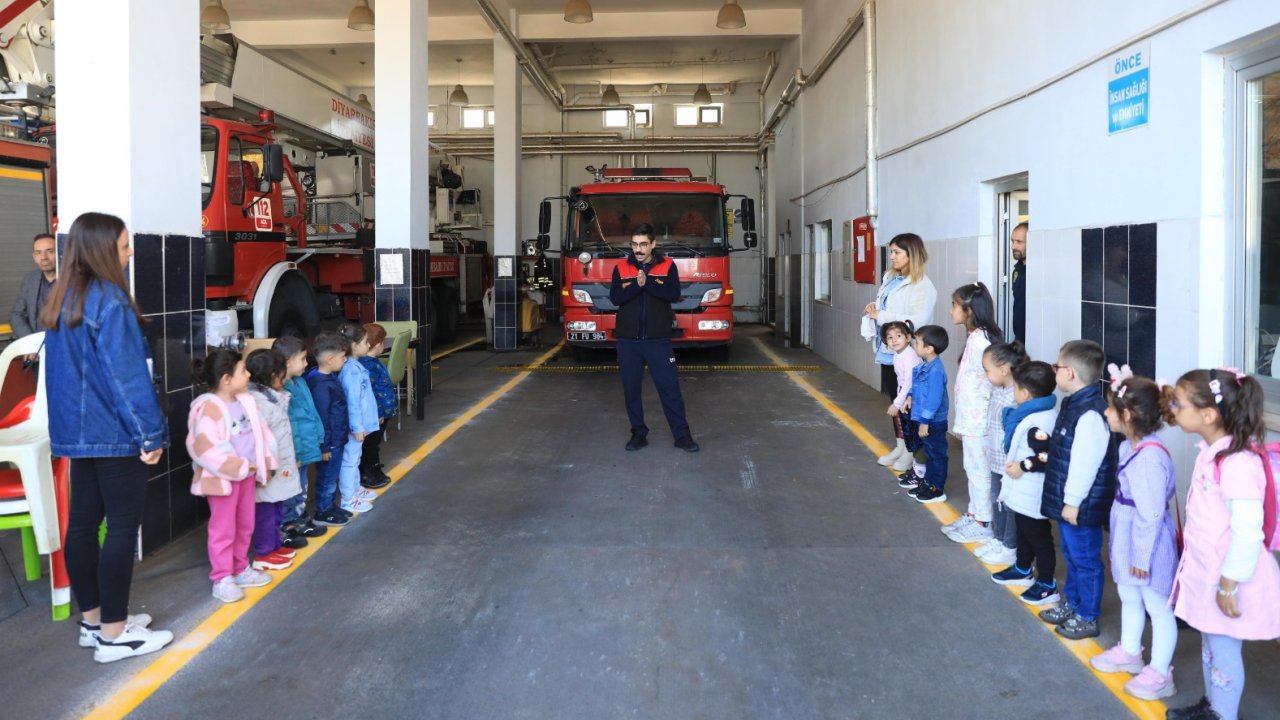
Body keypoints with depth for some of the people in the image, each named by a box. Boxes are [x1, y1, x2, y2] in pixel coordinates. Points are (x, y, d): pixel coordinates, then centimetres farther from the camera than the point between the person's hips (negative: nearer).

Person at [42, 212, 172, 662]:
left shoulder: (63, 300, 11)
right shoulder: (109, 300, -16)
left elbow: (64, 370, 17)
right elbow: (125, 375, -19)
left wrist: (70, 422, 21)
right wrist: (149, 433, -15)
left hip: (78, 431, 9)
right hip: (114, 433, -9)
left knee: (82, 524, 12)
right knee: (122, 527, -3)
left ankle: (92, 620, 24)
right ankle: (114, 634, 2)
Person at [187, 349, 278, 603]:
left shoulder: (245, 401, 7)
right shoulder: (208, 408, -20)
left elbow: (260, 431, 13)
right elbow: (206, 449, -26)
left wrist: (265, 463, 4)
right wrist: (239, 467, -22)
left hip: (247, 474, 8)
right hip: (223, 477, -8)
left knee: (245, 526, 18)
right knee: (223, 530, 2)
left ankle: (241, 570, 33)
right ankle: (222, 580, 12)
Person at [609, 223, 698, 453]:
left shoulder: (667, 266, 2)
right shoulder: (621, 268, 5)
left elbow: (674, 294, -11)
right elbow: (615, 297, -7)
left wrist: (647, 283, -20)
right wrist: (636, 285, -21)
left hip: (658, 339, -2)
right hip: (628, 341, 2)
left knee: (669, 387, -2)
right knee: (631, 388, 6)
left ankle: (682, 435, 5)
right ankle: (639, 433, 18)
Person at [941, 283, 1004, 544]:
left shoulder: (980, 340, -20)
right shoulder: (973, 337, 9)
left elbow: (990, 380, -22)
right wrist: (962, 420, 15)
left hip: (978, 419, -10)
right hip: (970, 417, 10)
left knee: (979, 470, 1)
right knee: (972, 468, 18)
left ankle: (983, 523, 11)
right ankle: (974, 514, 29)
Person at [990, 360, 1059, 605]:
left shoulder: (1037, 424, -30)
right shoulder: (1032, 414, 3)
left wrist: (1023, 466, -25)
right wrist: (1019, 464, 11)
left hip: (1033, 496, -11)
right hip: (1024, 493, 11)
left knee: (1039, 538, 6)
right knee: (1024, 532, 27)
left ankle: (1047, 586, 21)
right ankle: (1022, 569, 47)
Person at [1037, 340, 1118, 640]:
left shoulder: (1091, 413, -25)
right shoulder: (1072, 404, 7)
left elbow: (1085, 463, -25)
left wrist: (1073, 501, -20)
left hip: (1082, 506, -10)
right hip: (1067, 500, 10)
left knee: (1085, 560, 5)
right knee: (1071, 556, 23)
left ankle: (1087, 618, 19)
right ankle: (1072, 604, 38)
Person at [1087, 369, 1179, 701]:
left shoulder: (1149, 456, -29)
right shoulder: (1131, 447, 1)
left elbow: (1151, 514, -26)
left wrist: (1142, 556, -20)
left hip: (1147, 544, -10)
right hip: (1127, 538, 10)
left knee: (1158, 607, 6)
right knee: (1129, 598, 25)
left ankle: (1159, 675, 19)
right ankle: (1129, 652, 43)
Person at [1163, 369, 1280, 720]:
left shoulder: (1238, 464, -28)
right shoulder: (1211, 451, 1)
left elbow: (1247, 533, -27)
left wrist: (1229, 586, -20)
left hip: (1226, 580, -9)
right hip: (1206, 573, 9)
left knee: (1224, 651, 8)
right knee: (1209, 643, 24)